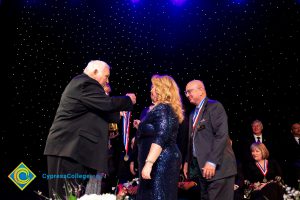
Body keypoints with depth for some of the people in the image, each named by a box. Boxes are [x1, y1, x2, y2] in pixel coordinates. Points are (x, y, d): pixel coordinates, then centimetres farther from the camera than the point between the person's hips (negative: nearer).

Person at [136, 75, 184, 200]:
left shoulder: (162, 109, -13)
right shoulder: (164, 108, 18)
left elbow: (160, 138, -24)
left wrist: (149, 163, -29)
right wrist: (142, 127, 24)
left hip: (161, 162, -10)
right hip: (161, 161, 10)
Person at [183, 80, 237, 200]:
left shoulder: (215, 106, -7)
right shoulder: (193, 114, 20)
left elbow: (222, 135, -17)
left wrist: (212, 162, -22)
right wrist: (187, 161, 14)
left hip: (218, 167, -8)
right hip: (201, 166, 8)